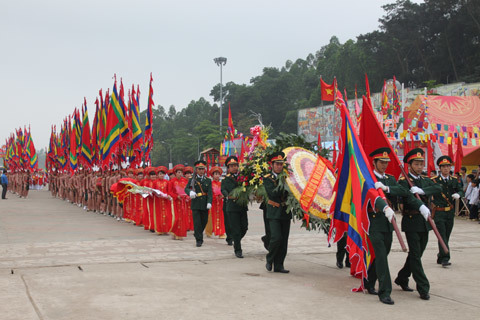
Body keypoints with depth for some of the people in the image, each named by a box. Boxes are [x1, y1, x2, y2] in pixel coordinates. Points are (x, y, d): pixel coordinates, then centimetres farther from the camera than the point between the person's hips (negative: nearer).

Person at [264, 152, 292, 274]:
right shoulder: (267, 178, -2)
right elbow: (273, 193, -17)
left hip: (286, 212, 5)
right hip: (274, 213, -5)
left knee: (284, 240, 4)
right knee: (276, 237, -16)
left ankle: (278, 265, 12)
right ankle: (269, 259, 8)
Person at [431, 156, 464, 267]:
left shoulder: (455, 180, 8)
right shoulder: (434, 180, -6)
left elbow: (461, 191, 0)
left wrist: (458, 194, -22)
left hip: (450, 212, 5)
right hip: (439, 212, -5)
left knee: (447, 236, 12)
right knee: (442, 235, -10)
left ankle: (440, 257, 26)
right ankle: (445, 258, -11)